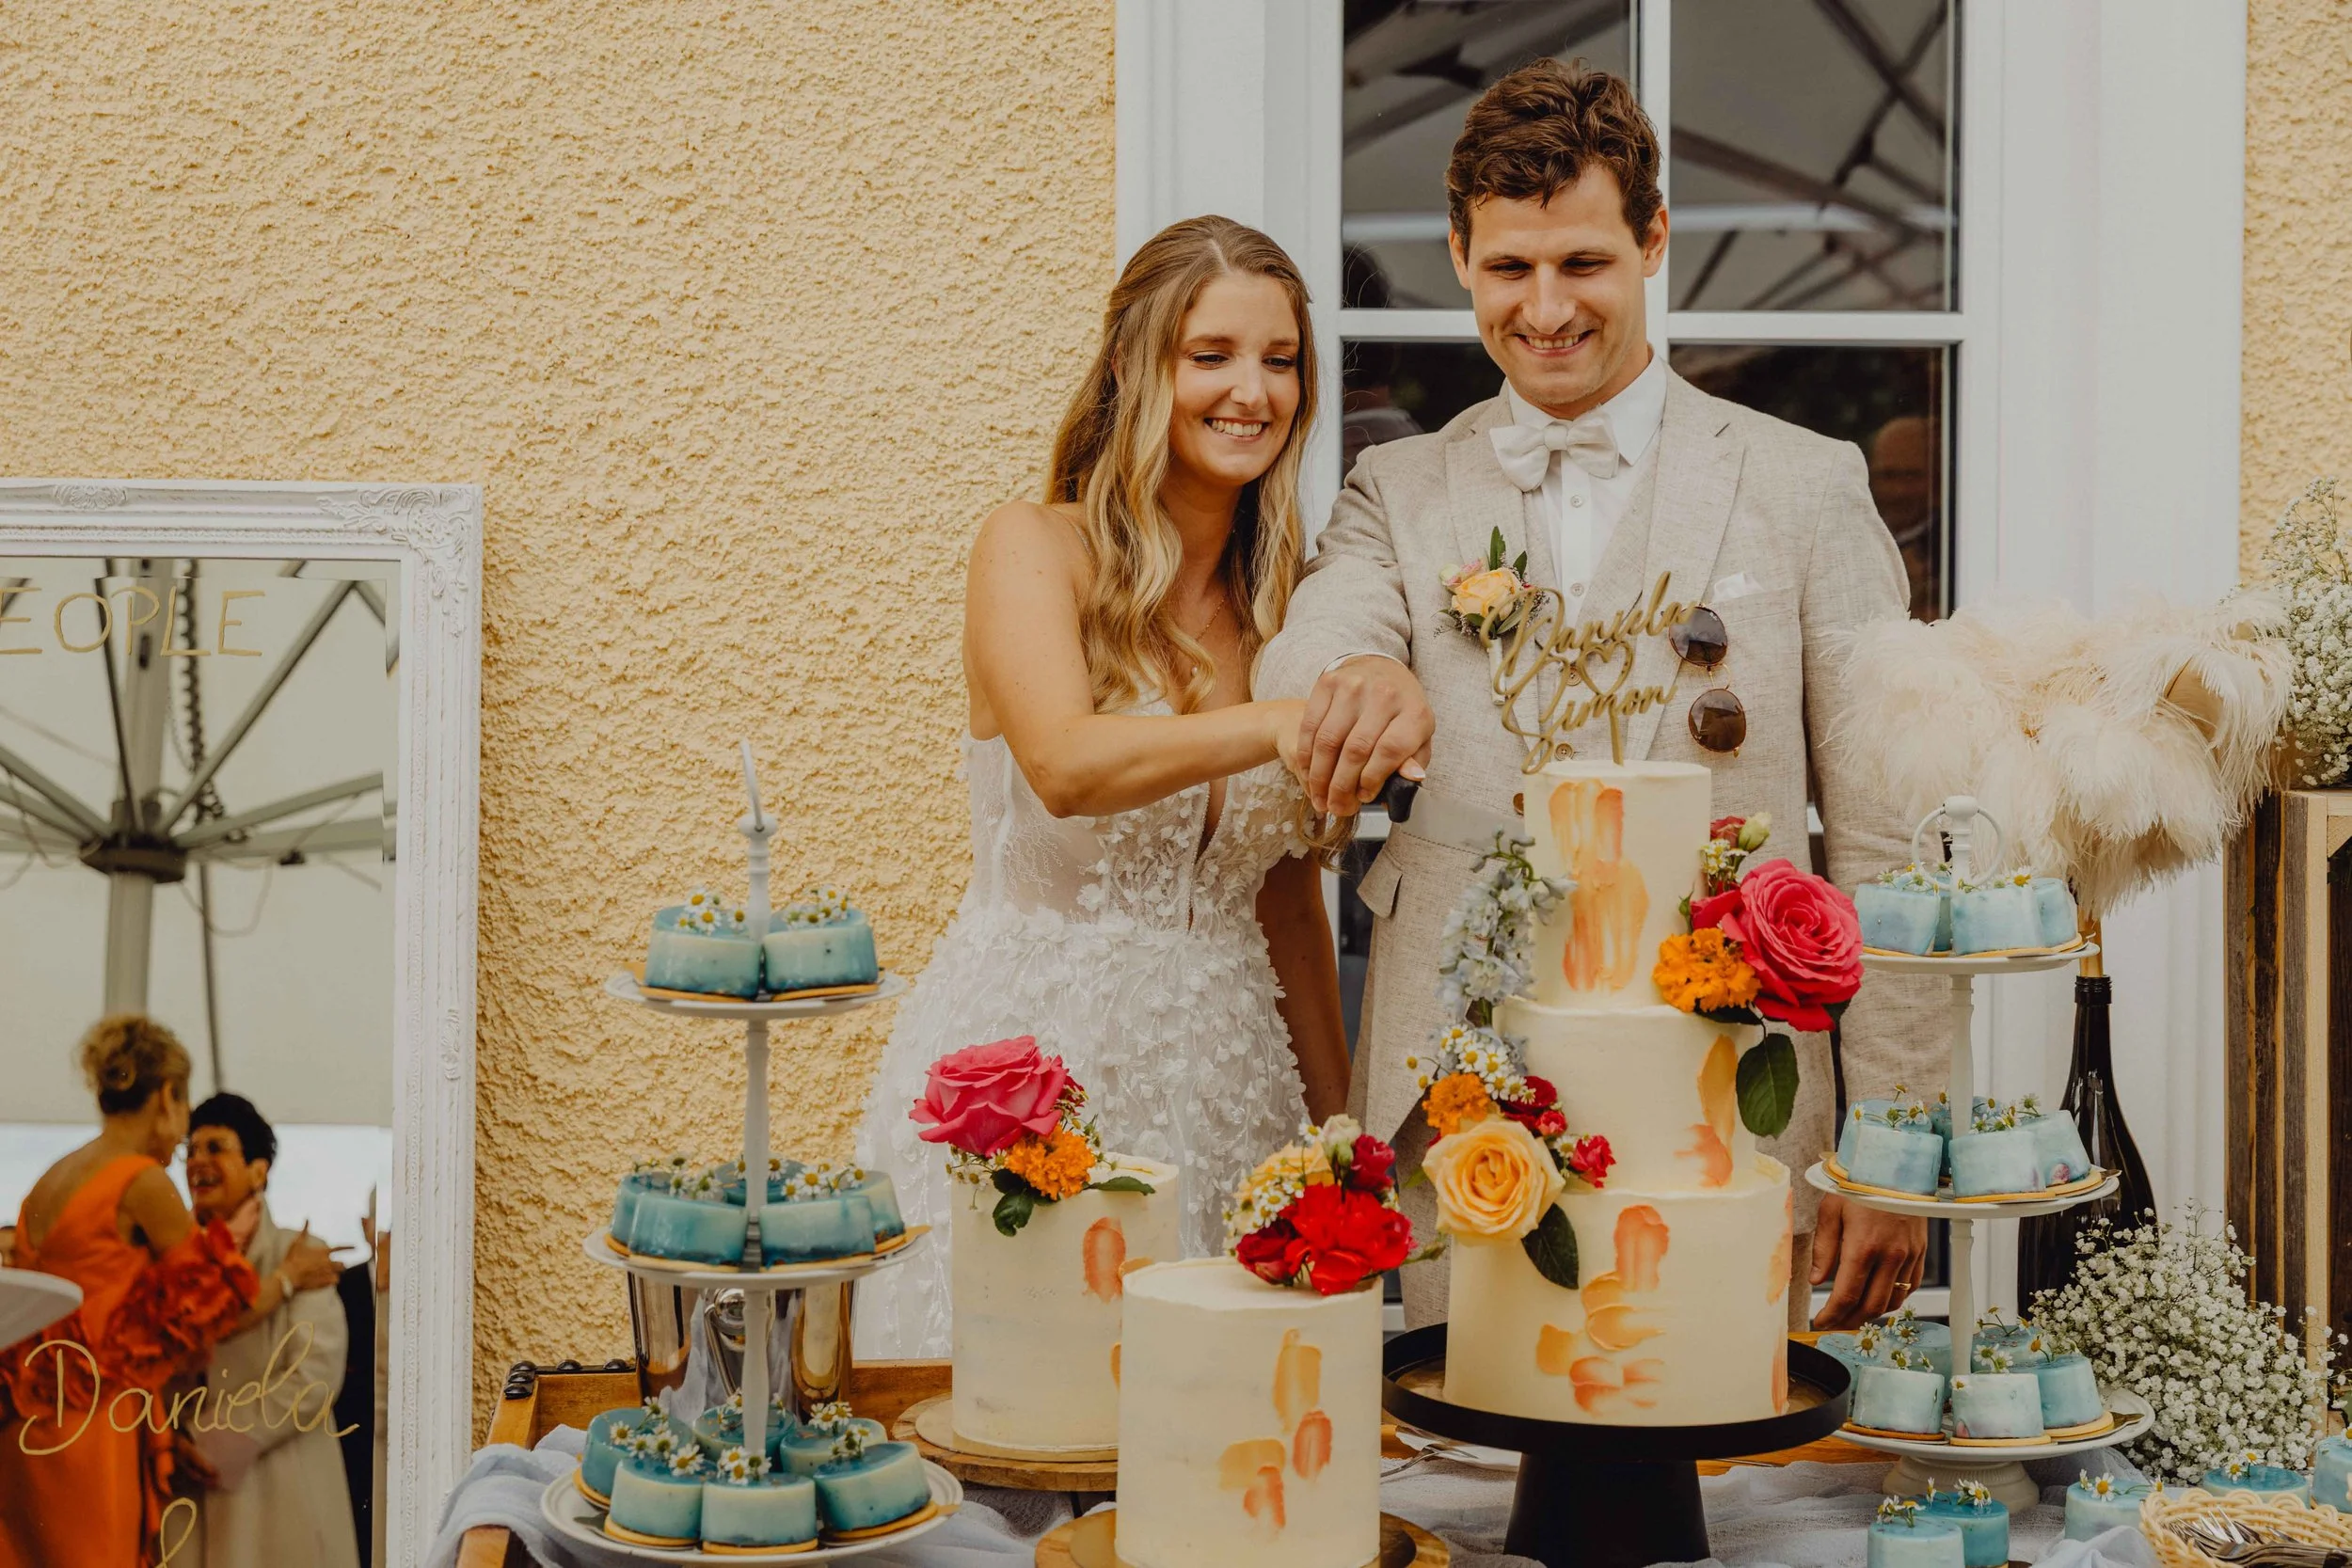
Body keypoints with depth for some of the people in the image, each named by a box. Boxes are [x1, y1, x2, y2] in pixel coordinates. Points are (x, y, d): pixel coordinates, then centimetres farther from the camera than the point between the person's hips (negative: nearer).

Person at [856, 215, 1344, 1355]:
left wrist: (1338, 1122, 14)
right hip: (1031, 1056, -4)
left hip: (1221, 1072, 5)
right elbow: (1066, 765, -23)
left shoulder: (1281, 598, 10)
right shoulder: (1033, 548, -4)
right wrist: (1284, 722, -34)